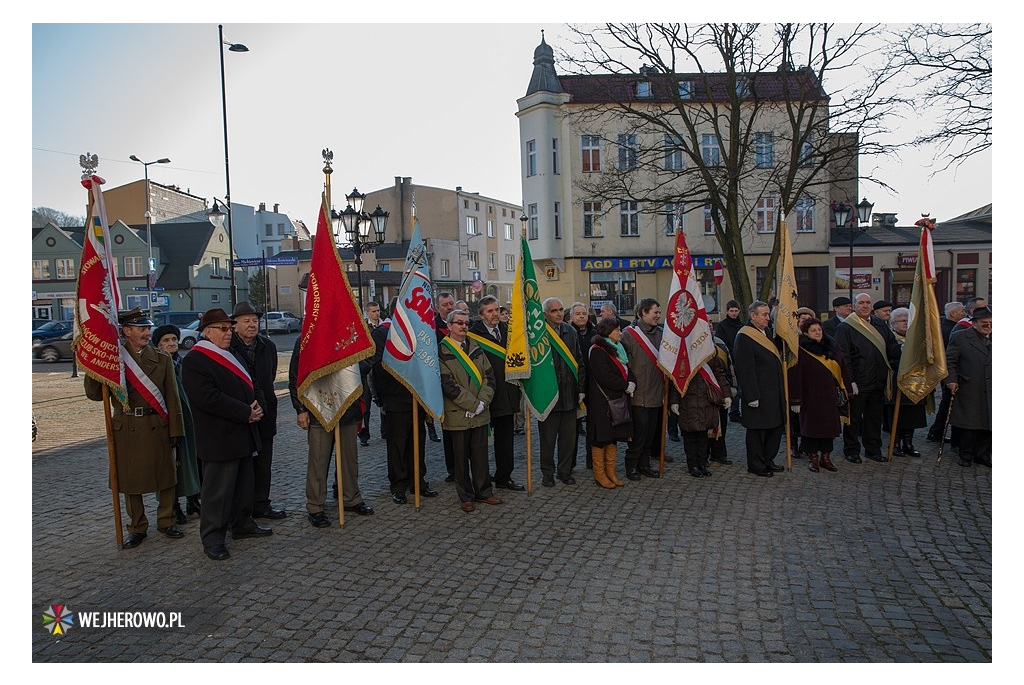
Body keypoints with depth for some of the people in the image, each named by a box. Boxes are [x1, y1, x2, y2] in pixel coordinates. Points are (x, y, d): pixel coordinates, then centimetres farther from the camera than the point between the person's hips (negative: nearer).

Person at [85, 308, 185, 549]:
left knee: (165, 476, 8)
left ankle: (166, 521, 25)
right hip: (126, 429, 0)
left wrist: (175, 429, -3)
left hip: (157, 427, 0)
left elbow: (172, 398, 1)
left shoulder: (162, 360, 4)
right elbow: (95, 394, 1)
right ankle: (137, 527, 24)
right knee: (130, 480, 9)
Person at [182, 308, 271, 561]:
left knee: (244, 484, 18)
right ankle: (213, 538, 11)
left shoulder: (232, 356, 15)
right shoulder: (195, 361, -14)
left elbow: (253, 385, 18)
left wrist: (259, 406, -4)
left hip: (244, 435, 9)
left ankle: (242, 524, 32)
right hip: (220, 439, -9)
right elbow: (209, 398, -24)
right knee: (218, 490, -1)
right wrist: (247, 412, -21)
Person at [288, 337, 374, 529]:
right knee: (318, 459, 1)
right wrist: (301, 409, -6)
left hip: (348, 410, 4)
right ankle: (315, 508, 14)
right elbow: (295, 379, -2)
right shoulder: (305, 341, -4)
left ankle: (351, 499, 28)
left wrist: (359, 404, 10)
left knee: (350, 456, 12)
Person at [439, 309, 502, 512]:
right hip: (458, 415, -4)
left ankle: (484, 491, 25)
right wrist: (472, 405, -14)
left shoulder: (475, 347, 10)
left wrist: (482, 402, -7)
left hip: (480, 413, 4)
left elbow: (489, 376, 6)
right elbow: (448, 384, -13)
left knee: (481, 454, 11)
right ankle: (466, 496, 19)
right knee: (461, 457, 6)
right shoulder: (441, 351, -7)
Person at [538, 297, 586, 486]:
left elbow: (579, 362, 11)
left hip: (570, 394, 4)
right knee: (547, 437, 8)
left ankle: (565, 471, 26)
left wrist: (581, 389, 8)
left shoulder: (571, 332, 8)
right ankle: (547, 472, 22)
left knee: (568, 436, 11)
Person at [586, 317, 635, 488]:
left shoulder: (617, 349, 16)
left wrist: (632, 383, -6)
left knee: (613, 436, 12)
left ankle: (610, 472, 21)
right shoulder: (597, 351, -12)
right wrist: (626, 385, -14)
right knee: (600, 437, -1)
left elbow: (628, 370, 15)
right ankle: (599, 473, 9)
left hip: (617, 400, 9)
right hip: (601, 402, -9)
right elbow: (605, 376, -21)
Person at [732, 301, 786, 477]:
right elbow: (745, 370, -19)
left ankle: (768, 459, 29)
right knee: (757, 429, 2)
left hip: (774, 392, 9)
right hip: (758, 394, -9)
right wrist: (752, 396, -21)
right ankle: (755, 464, 15)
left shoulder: (766, 332, 12)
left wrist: (781, 389, 18)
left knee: (776, 426, 14)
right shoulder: (744, 338, -16)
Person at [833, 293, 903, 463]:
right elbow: (843, 357, -13)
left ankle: (873, 449, 27)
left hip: (877, 382, 5)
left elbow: (893, 349, 11)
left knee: (875, 417, 14)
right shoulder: (845, 328, -8)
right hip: (857, 382, -5)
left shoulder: (880, 325, 10)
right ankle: (851, 451, 17)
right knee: (854, 418, 5)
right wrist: (850, 381, -18)